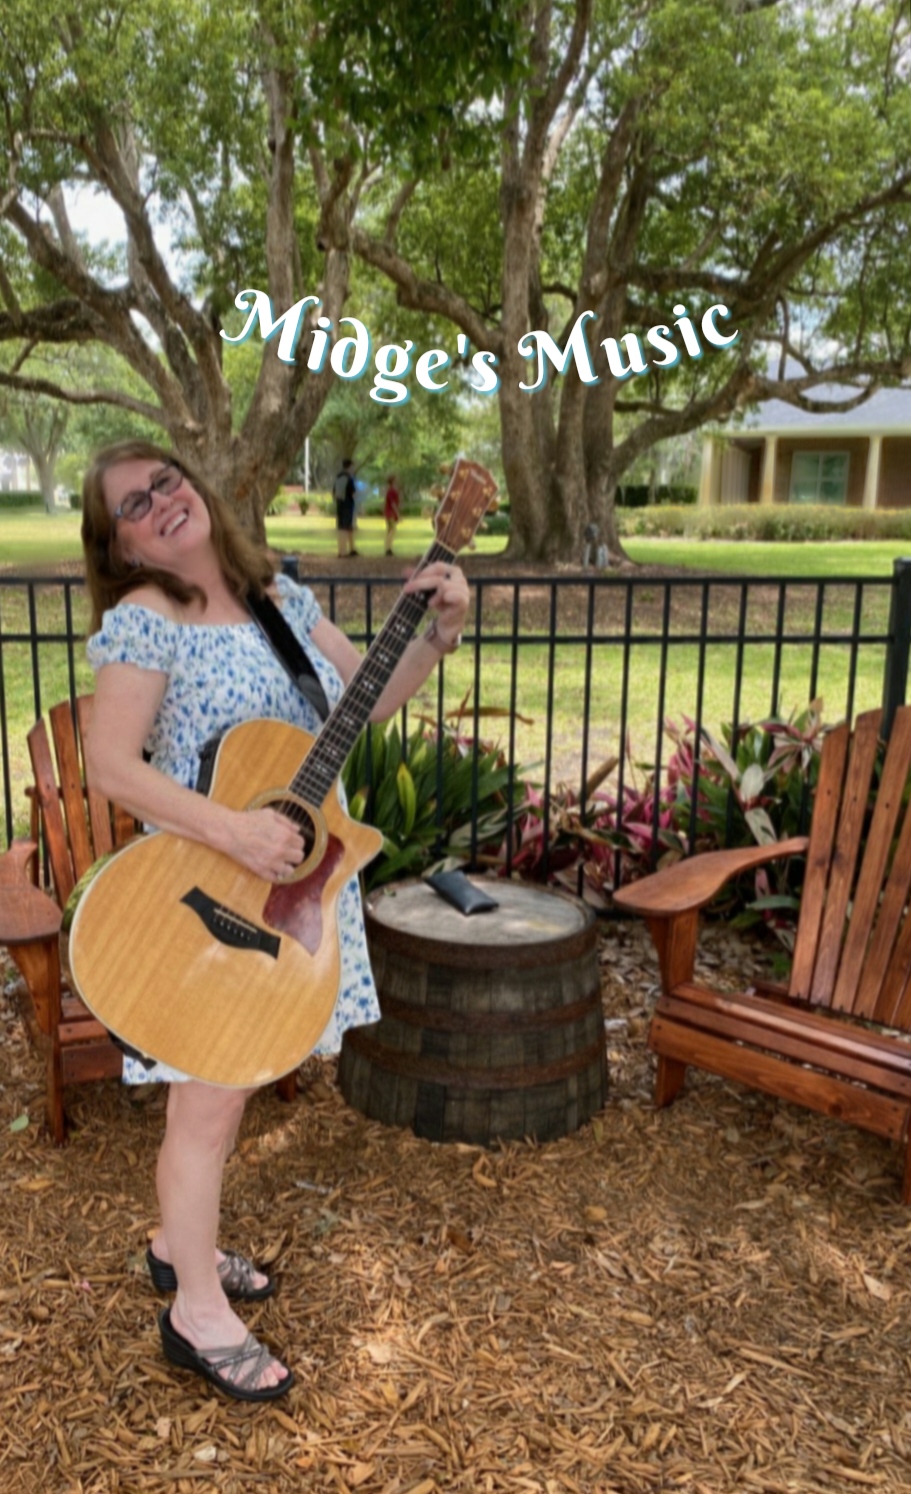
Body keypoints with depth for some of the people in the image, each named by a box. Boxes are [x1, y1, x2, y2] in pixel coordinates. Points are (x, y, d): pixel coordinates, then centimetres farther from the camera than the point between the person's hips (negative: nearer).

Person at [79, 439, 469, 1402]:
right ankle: (198, 1314, 22)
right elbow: (110, 765, -21)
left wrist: (437, 633, -7)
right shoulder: (141, 621, -13)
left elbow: (367, 700, 8)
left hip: (294, 877, 7)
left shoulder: (278, 597, 7)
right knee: (212, 1097, 3)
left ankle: (177, 1241, 41)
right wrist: (231, 830, -30)